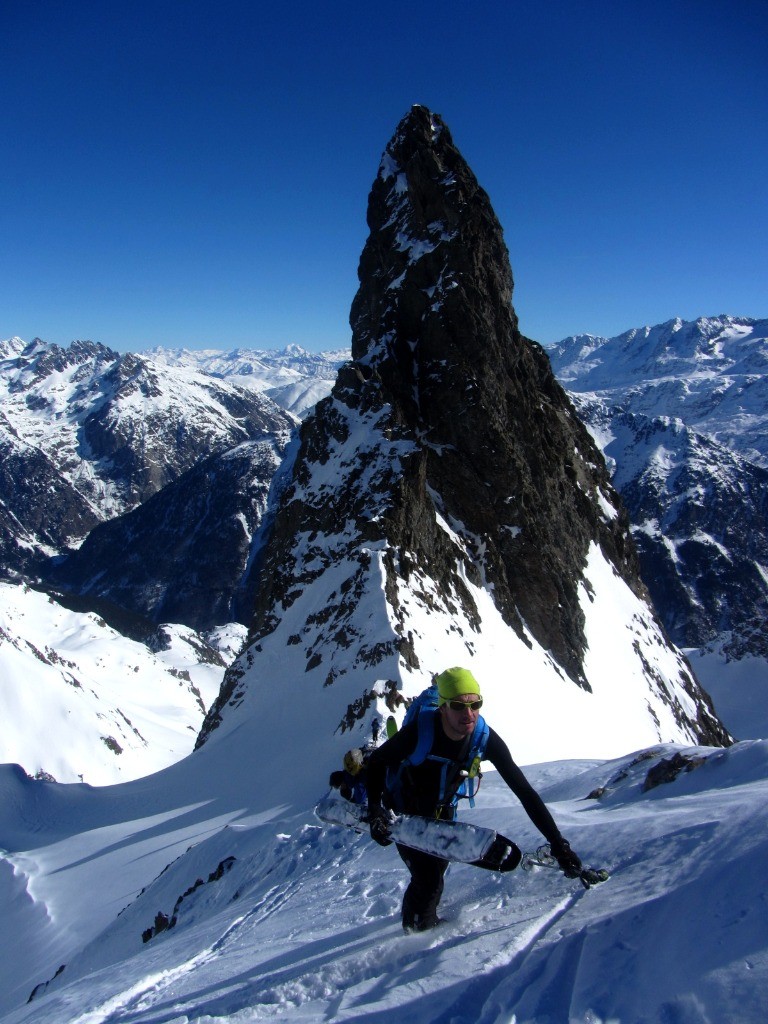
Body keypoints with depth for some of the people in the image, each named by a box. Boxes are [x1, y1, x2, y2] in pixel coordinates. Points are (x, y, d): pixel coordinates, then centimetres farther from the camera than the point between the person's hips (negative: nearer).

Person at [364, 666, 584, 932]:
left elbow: (523, 790, -23)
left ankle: (427, 920, 45)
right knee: (427, 881, -11)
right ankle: (417, 926, 20)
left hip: (442, 812, 4)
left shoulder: (485, 738, -27)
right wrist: (375, 811, -36)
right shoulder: (420, 731, -37)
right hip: (404, 813, -3)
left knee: (435, 877, 13)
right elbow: (376, 762, -22)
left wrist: (558, 844, -26)